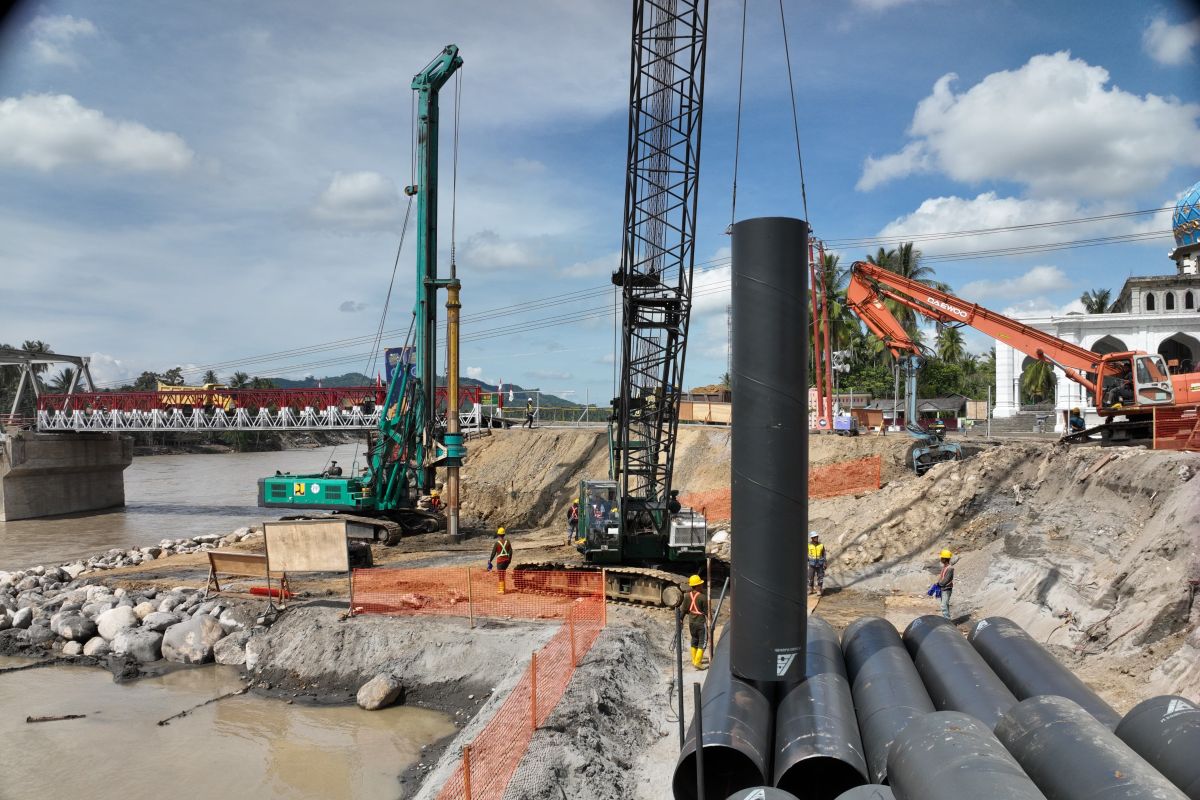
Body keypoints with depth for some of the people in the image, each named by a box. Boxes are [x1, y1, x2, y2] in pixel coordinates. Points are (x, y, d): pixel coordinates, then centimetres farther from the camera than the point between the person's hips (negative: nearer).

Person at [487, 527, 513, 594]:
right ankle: (501, 588, 25)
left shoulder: (497, 542, -11)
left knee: (500, 575, 2)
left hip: (500, 560, -5)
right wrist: (510, 559, 17)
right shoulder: (507, 541, 2)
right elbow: (510, 551, 4)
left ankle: (501, 590, 4)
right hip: (507, 560, 5)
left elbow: (493, 553, -8)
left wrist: (490, 561, 2)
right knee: (502, 573, 21)